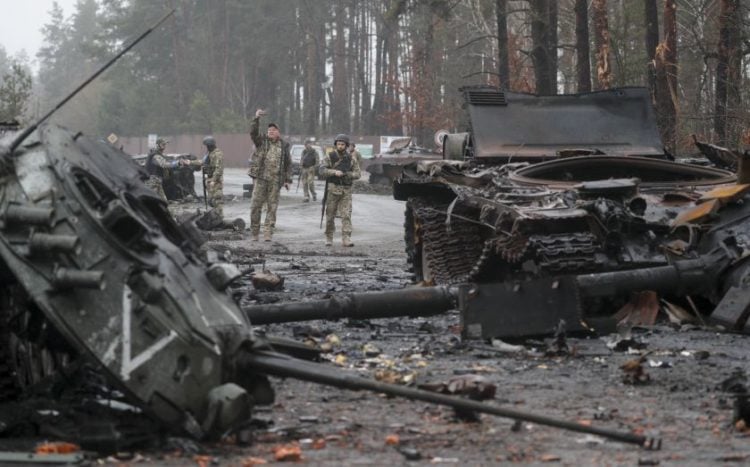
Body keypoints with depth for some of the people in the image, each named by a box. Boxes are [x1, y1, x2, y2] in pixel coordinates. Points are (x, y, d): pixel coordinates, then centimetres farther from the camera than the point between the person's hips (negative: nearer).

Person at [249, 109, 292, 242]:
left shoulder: (284, 145, 10)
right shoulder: (262, 141, 6)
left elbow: (288, 163, 14)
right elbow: (253, 132, -12)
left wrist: (288, 180, 8)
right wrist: (256, 119, -25)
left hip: (275, 181, 1)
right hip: (261, 178, -1)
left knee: (272, 207, 1)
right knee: (256, 206, -2)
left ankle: (267, 233, 2)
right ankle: (254, 233, 7)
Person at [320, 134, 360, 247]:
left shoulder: (351, 159, 6)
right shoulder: (329, 157, 1)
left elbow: (357, 173, 3)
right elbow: (322, 170, -11)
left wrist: (346, 174, -15)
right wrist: (334, 172, -26)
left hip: (346, 190, 1)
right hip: (332, 189, -1)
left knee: (346, 215, -8)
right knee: (330, 215, 4)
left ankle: (346, 239, -11)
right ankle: (329, 238, 18)